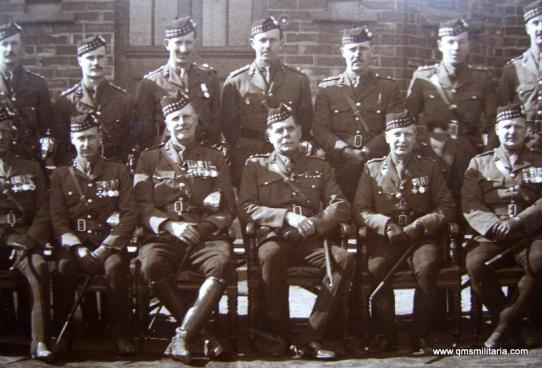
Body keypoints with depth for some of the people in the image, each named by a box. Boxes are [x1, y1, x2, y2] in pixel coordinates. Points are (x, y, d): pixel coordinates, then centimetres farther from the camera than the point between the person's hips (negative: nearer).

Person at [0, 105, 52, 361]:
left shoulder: (31, 169, 19)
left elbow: (43, 213, 11)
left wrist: (29, 241, -7)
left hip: (23, 239, 1)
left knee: (39, 267, -33)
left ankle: (39, 342, -32)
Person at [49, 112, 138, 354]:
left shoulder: (118, 171, 12)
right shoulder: (60, 175, 15)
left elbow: (130, 215, 3)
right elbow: (57, 219, 5)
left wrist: (106, 248, -11)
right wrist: (78, 247, -13)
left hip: (110, 244, -1)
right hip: (74, 245, 1)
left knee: (115, 266, -34)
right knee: (63, 267, -32)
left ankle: (122, 336, -23)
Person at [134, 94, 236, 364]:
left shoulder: (215, 159, 19)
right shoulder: (150, 159, 17)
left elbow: (227, 209, 12)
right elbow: (143, 206, 5)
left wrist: (201, 228, -8)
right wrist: (171, 225, -14)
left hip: (207, 236, 0)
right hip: (163, 236, 0)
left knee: (223, 263, -35)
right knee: (151, 266, -35)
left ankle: (183, 335, -27)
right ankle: (201, 332, -18)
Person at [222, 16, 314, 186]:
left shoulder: (299, 80, 8)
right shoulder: (235, 81, 5)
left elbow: (306, 123, 12)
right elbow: (229, 127, 8)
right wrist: (239, 156, 2)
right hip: (245, 161, 0)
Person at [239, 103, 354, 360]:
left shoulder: (319, 167, 19)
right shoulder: (255, 166, 13)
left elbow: (341, 208, 9)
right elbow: (246, 209, 0)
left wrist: (313, 223, -12)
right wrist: (287, 217, -15)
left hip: (311, 242, 2)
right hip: (274, 238, -2)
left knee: (344, 258, -28)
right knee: (271, 254, -38)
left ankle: (310, 337, -22)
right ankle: (279, 335, -21)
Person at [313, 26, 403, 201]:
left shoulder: (389, 87, 8)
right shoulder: (327, 88, 10)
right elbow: (320, 129, 1)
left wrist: (365, 153, -14)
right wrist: (346, 151, -15)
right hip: (338, 168, 0)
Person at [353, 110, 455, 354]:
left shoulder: (429, 167, 11)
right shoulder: (372, 168, 11)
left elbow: (447, 208, 6)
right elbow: (360, 210, 5)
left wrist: (419, 226, -11)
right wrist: (386, 224, -14)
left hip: (422, 237, 0)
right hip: (384, 239, 0)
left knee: (426, 267, -33)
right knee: (375, 268, -32)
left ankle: (420, 335, -16)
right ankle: (387, 334, -15)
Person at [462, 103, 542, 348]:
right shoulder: (479, 163, 15)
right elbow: (470, 205, 3)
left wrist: (516, 222, -15)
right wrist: (494, 225, -15)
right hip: (490, 238, 1)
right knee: (475, 263, -31)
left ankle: (505, 320, -15)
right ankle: (509, 322, -9)